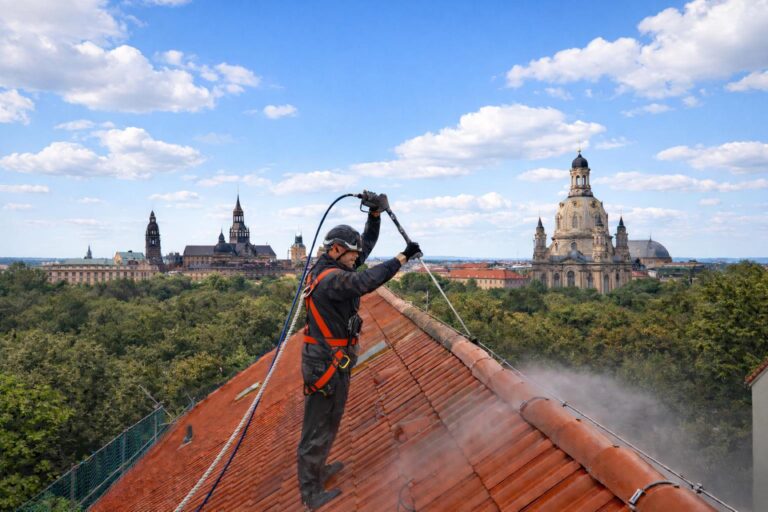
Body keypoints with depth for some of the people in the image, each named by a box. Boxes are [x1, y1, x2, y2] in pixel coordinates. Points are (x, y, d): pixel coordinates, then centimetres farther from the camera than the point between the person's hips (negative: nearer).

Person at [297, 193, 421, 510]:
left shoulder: (333, 269, 7)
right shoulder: (331, 278, -23)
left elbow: (367, 245, 14)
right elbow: (367, 282, -41)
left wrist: (376, 215, 3)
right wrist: (402, 258, -36)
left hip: (335, 359, 10)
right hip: (326, 363, -10)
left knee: (328, 420, 24)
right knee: (318, 426, 1)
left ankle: (318, 471, 41)